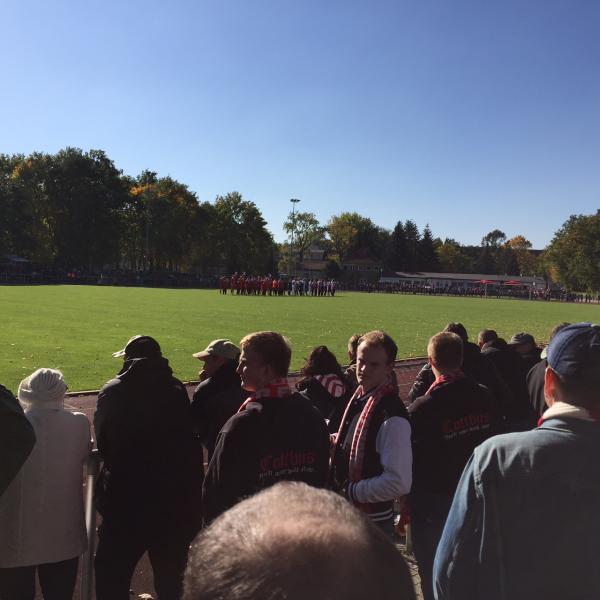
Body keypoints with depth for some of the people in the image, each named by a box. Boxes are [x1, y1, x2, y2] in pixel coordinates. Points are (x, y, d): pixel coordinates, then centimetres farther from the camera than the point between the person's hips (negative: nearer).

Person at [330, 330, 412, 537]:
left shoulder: (392, 416, -25)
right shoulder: (359, 396, 2)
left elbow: (399, 482, -26)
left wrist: (351, 491, -19)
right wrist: (337, 442, 2)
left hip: (373, 522, -8)